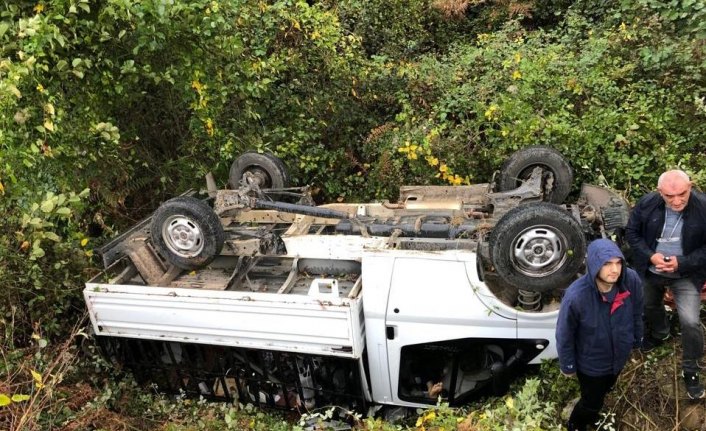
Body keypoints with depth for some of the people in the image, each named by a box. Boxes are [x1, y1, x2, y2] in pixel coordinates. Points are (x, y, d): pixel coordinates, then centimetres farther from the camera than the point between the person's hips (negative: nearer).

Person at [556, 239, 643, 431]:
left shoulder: (632, 280, -27)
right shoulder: (576, 296, -38)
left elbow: (637, 313, -4)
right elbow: (564, 335, -21)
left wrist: (636, 340, 10)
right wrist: (567, 366, -9)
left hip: (619, 356, 4)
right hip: (590, 363, -4)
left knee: (604, 391, 32)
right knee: (592, 402, 20)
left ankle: (590, 415, 66)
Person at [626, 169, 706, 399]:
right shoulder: (647, 204, -19)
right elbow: (632, 232, -6)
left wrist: (682, 263, -26)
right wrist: (650, 256, -20)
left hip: (686, 275, -3)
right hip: (651, 271, 3)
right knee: (650, 306, 26)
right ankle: (659, 333, 61)